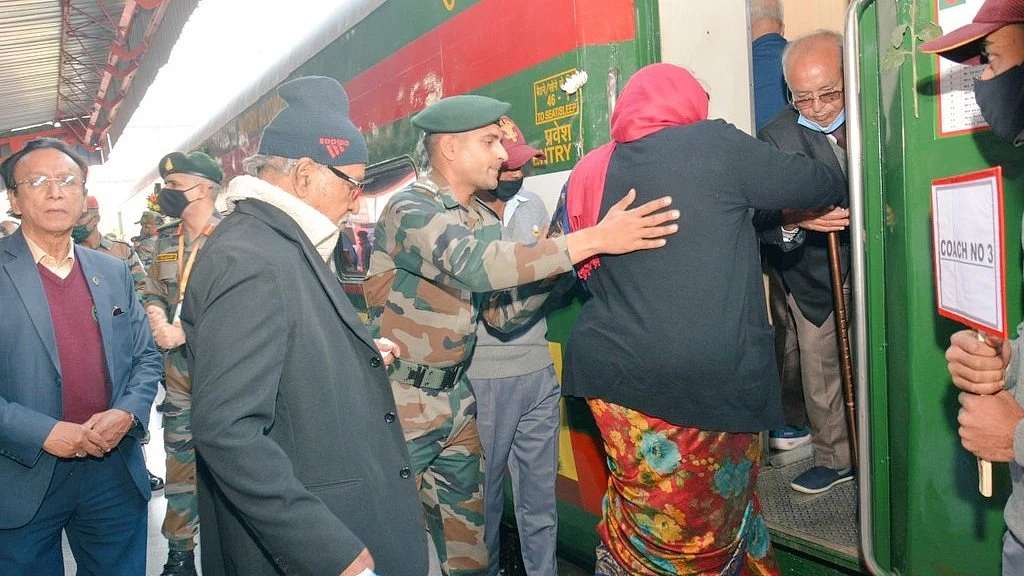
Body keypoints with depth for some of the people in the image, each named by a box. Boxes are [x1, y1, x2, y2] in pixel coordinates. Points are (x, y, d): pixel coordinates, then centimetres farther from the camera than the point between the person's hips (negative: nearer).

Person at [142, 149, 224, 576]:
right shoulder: (166, 239, 11)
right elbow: (152, 291, 18)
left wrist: (184, 332, -18)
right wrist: (156, 313, -5)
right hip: (178, 373, 6)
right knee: (179, 465, 14)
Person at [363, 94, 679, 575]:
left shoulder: (476, 220, 10)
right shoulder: (410, 209, -16)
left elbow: (502, 315, 9)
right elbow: (475, 263, -36)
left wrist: (554, 267, -7)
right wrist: (591, 240, -38)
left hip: (455, 397, 7)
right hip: (401, 401, -7)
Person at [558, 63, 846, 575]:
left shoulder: (587, 173, 6)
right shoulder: (715, 145, -6)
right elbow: (823, 187, 4)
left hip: (614, 374, 4)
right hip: (709, 377, -4)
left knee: (640, 517, 18)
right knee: (708, 524, 14)